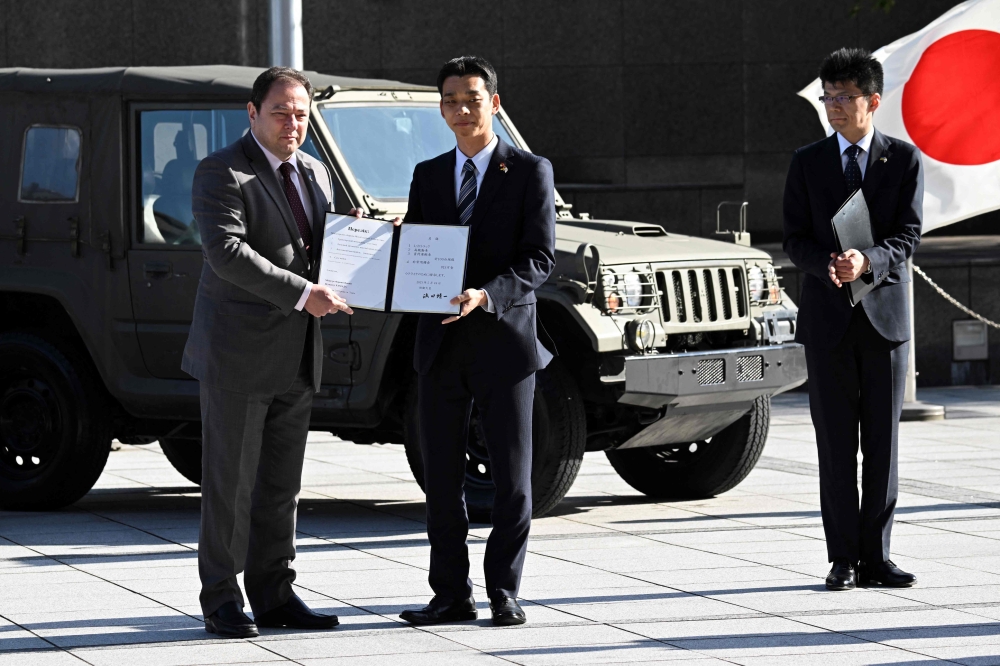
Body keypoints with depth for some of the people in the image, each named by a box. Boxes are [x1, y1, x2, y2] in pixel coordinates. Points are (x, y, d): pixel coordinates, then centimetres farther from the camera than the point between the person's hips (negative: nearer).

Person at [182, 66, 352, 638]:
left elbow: (326, 246, 23)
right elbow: (226, 251, -22)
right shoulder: (222, 173, -10)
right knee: (230, 483, -1)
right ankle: (221, 601, 5)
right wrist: (302, 294, -26)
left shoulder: (315, 174, 14)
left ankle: (274, 594, 16)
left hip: (297, 356, 7)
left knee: (282, 485, 10)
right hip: (238, 353, -7)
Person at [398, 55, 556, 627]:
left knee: (512, 478, 1)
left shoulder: (531, 172, -1)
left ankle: (504, 592, 8)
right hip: (442, 343, 4)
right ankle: (452, 595, 10)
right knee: (442, 478, 4)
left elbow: (541, 258, -9)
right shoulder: (429, 175, 13)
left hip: (504, 338, -4)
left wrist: (485, 295, -23)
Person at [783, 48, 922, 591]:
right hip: (828, 317, 0)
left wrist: (869, 260, -23)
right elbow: (795, 240, 2)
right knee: (835, 444, 1)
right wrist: (828, 265, -19)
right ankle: (844, 559, 5)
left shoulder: (905, 159, 4)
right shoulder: (807, 163, 7)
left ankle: (876, 556, 7)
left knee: (883, 443, 2)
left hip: (885, 315, 0)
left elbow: (909, 234, -4)